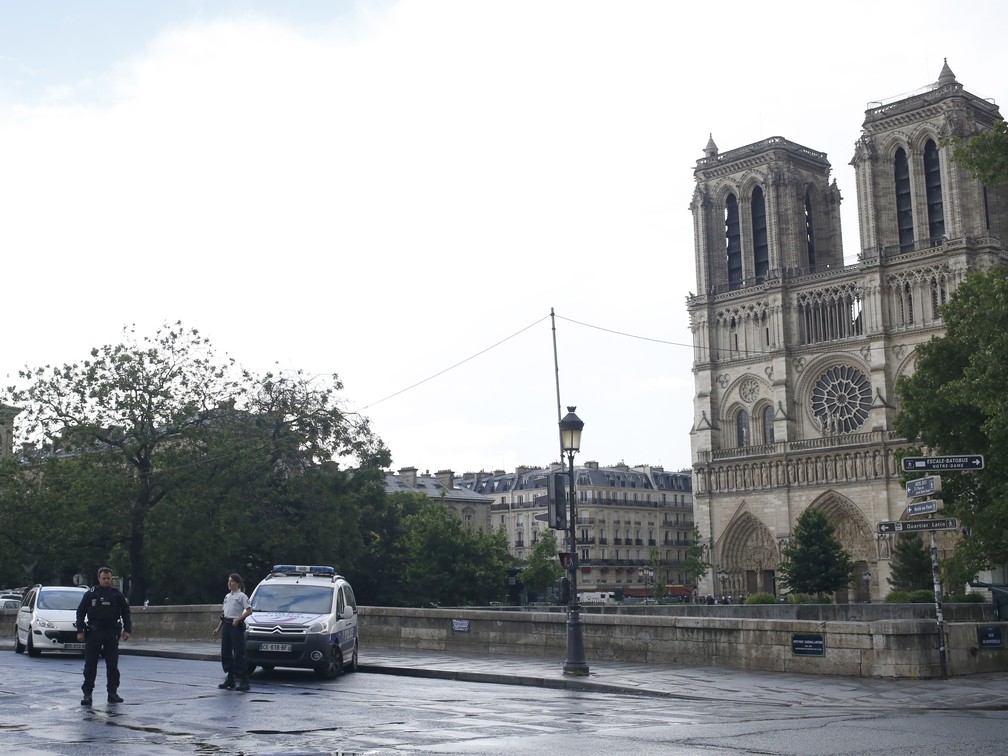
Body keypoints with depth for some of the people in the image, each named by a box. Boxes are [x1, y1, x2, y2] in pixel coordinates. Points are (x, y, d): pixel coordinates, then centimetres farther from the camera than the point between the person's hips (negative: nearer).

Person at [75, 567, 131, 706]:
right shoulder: (91, 594, 4)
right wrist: (80, 631, -1)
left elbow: (126, 612, 11)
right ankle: (87, 694, 4)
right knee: (90, 665, 0)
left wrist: (127, 630, 2)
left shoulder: (117, 594, 7)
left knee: (112, 665, 3)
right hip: (93, 633, -1)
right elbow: (80, 612, 6)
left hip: (111, 634, 1)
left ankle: (112, 693, 10)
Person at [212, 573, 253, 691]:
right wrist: (218, 628, 17)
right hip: (226, 625, 8)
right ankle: (230, 679, 17)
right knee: (225, 652, 8)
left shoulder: (241, 596, -5)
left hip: (236, 626, -8)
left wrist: (238, 619, -22)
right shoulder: (227, 596, 17)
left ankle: (244, 680, -8)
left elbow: (249, 610, -14)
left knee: (238, 653, -9)